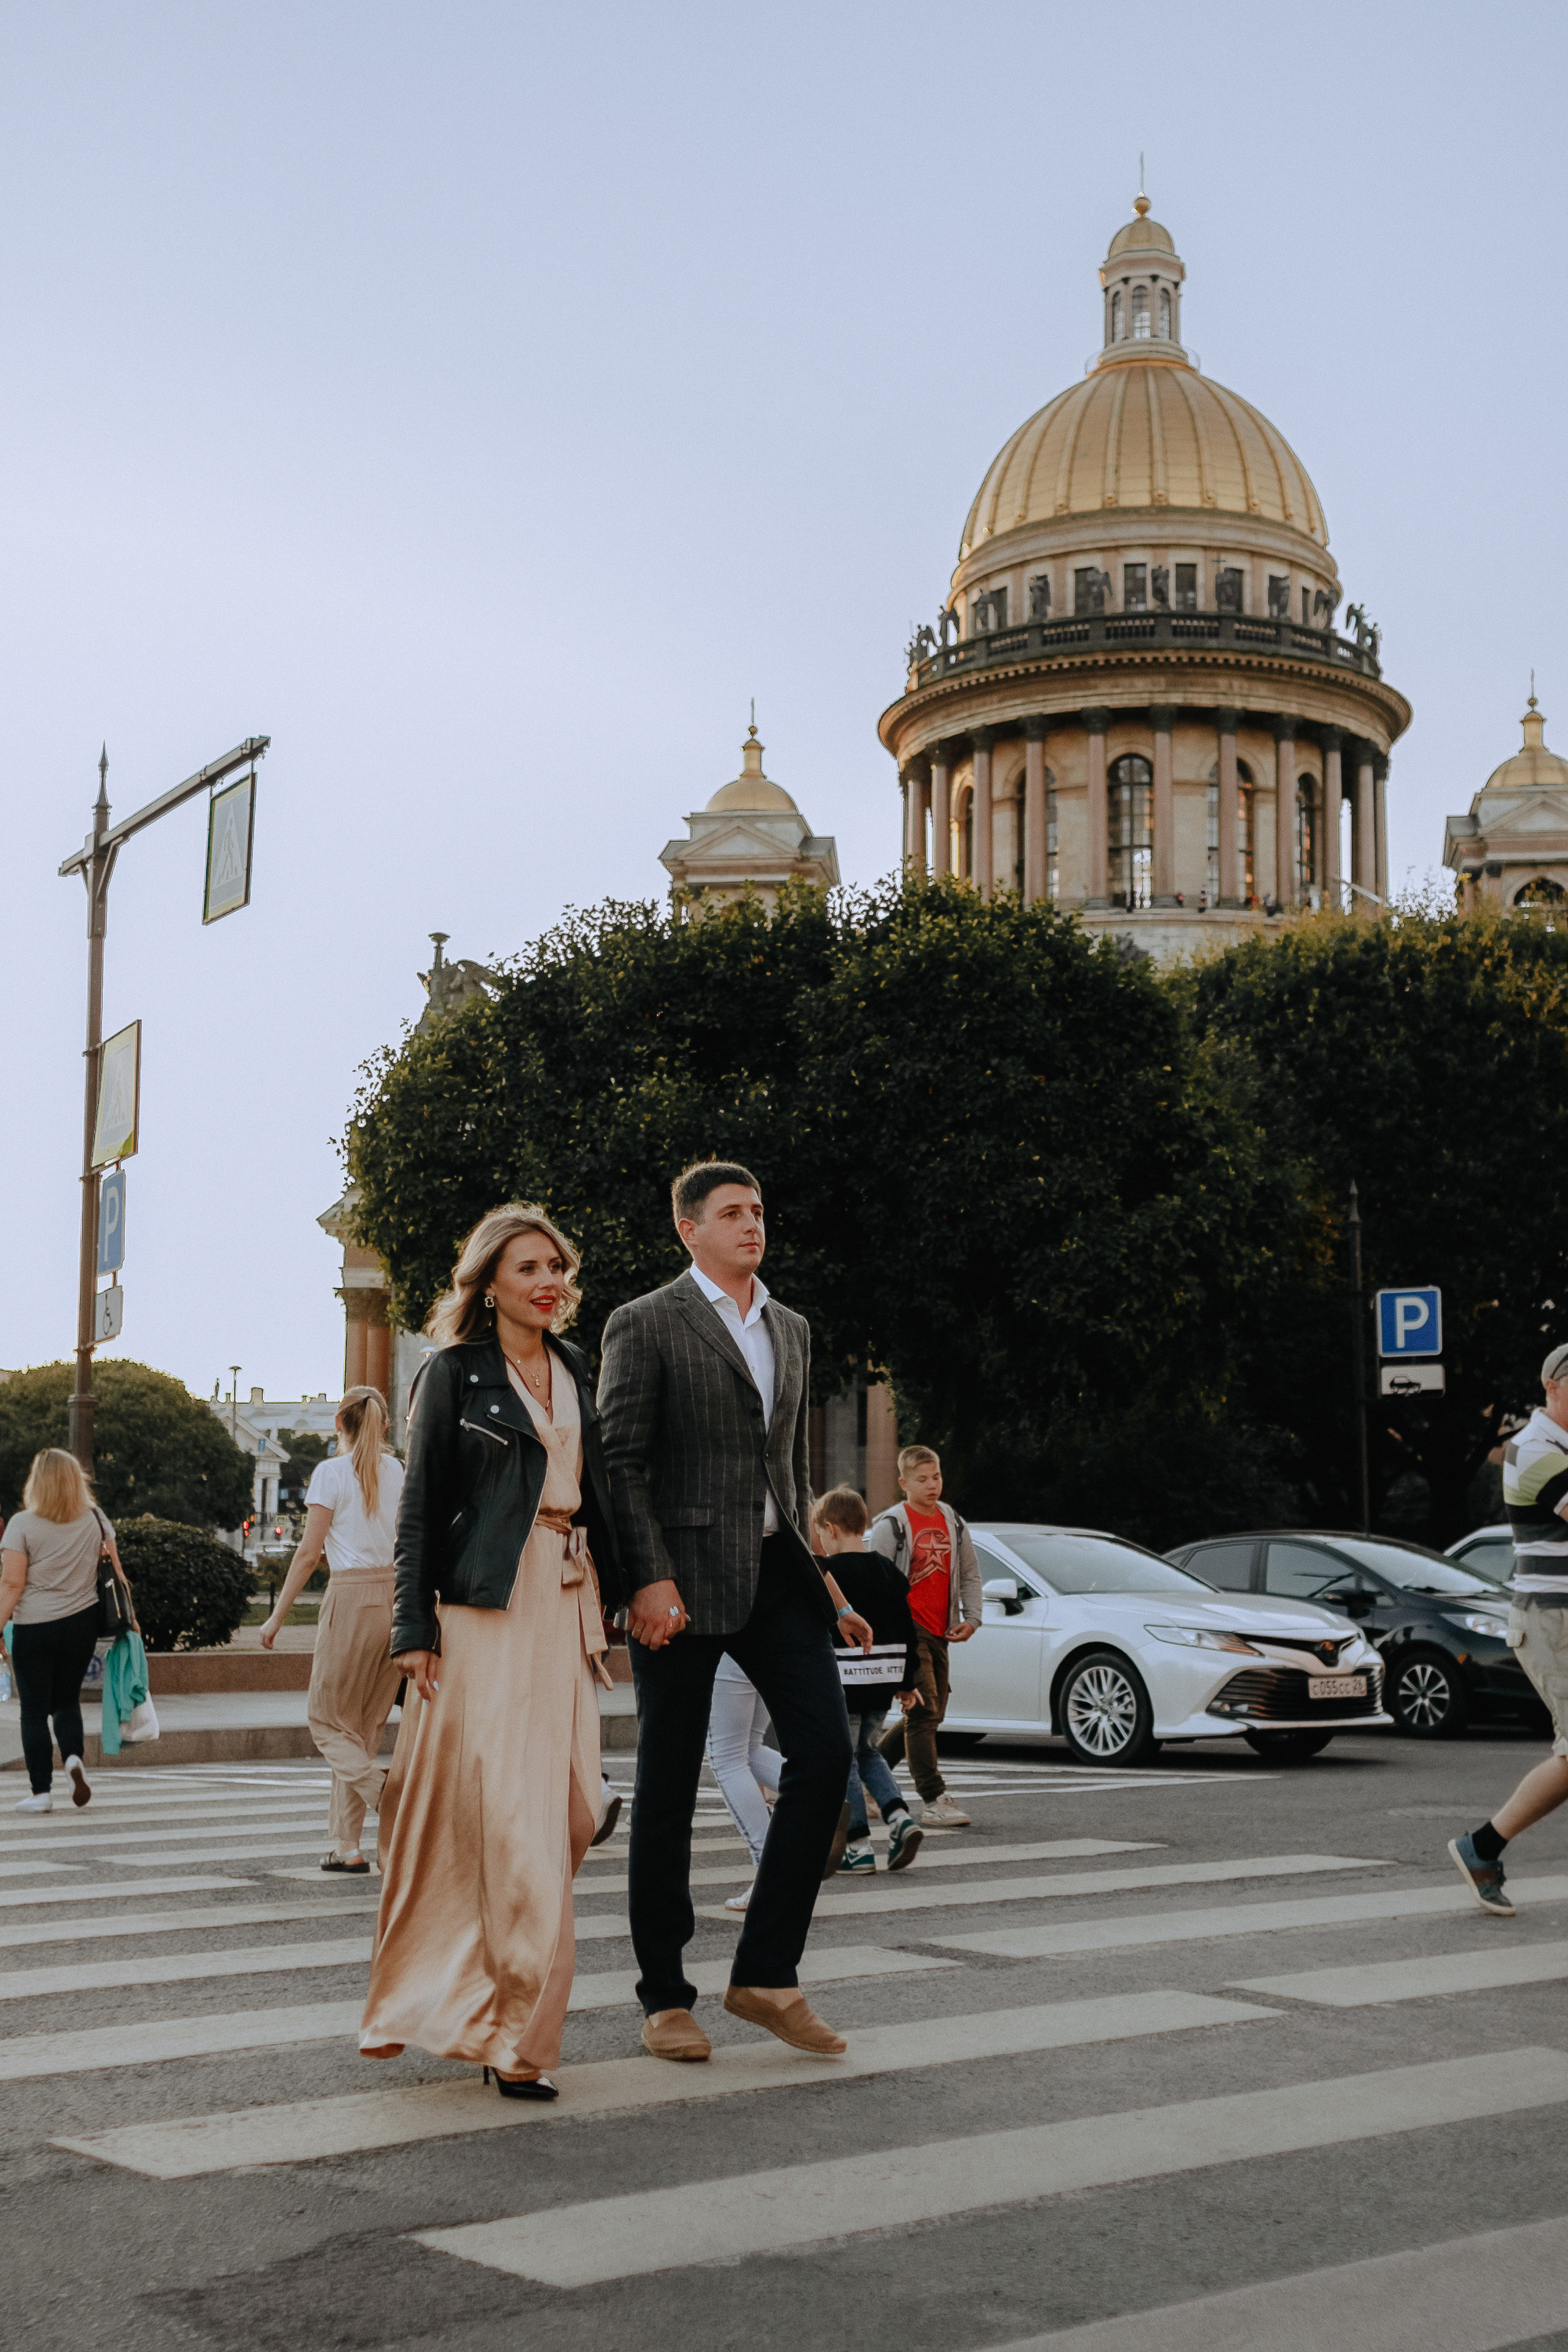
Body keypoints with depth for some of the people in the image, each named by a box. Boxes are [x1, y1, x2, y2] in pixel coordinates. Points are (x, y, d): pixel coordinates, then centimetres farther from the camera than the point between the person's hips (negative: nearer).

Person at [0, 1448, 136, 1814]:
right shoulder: (96, 1520, 2)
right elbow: (116, 1572, 6)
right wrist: (130, 1615, 14)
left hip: (34, 1627, -3)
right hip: (82, 1623, 3)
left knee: (34, 1709, 5)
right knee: (67, 1699, 19)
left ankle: (41, 1791, 4)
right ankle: (73, 1756, -7)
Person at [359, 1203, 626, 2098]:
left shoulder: (574, 1369, 16)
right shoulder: (456, 1372, -1)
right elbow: (421, 1505, -3)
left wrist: (614, 1593, 15)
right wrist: (415, 1625, -9)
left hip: (565, 1603, 6)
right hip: (485, 1609, -6)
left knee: (568, 1804, 4)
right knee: (504, 1808, -10)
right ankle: (516, 2033, -5)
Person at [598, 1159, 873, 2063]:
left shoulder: (792, 1329, 17)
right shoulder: (644, 1325, -2)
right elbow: (621, 1462, -8)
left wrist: (812, 1569, 19)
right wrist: (650, 1579, -17)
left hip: (775, 1569, 6)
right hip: (685, 1573, -5)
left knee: (826, 1749, -7)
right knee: (669, 1785, 2)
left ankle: (767, 1971, 3)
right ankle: (666, 1996, 14)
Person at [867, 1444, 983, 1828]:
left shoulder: (952, 1522, 12)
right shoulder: (891, 1525, -6)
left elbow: (970, 1573, 20)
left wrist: (971, 1617, 9)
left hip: (939, 1632, 7)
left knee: (931, 1716, 12)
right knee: (923, 1712, -14)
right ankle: (935, 1801, -14)